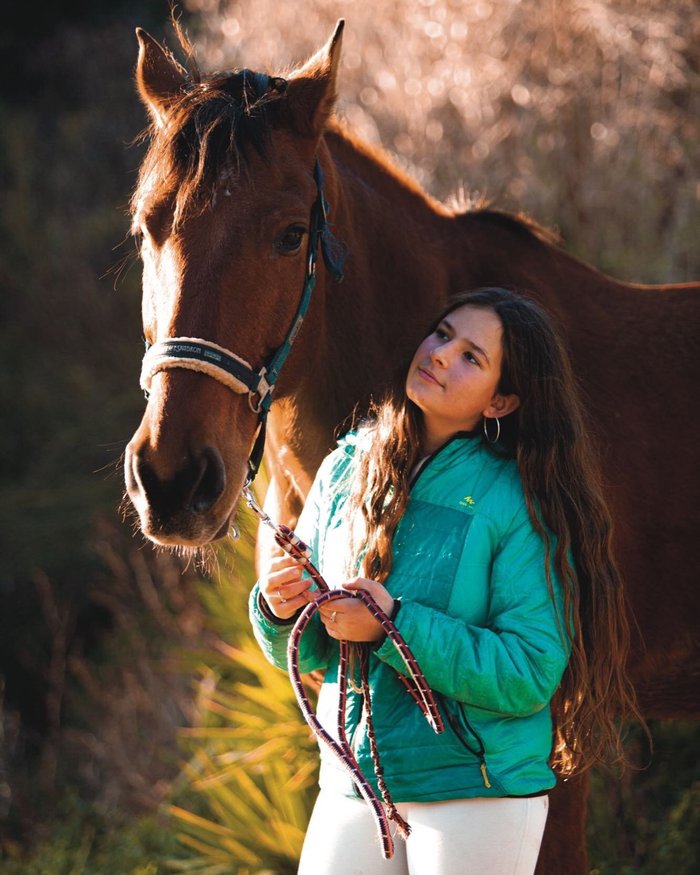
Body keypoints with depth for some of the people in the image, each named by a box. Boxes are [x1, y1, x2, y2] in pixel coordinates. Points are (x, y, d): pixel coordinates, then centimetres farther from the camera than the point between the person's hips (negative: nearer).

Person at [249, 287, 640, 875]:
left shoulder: (519, 503, -11)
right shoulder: (347, 470, 4)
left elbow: (531, 675, -17)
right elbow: (306, 652, 11)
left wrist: (395, 626, -23)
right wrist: (278, 611, -12)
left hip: (480, 797, -4)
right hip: (350, 791, 4)